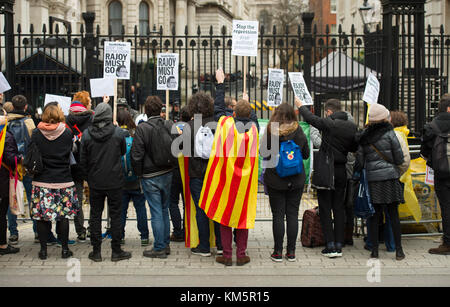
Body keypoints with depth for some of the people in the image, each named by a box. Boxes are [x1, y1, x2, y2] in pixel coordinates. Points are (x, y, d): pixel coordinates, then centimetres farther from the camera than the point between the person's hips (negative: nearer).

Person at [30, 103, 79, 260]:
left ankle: (43, 249, 10)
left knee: (41, 216, 7)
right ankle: (65, 249, 12)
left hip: (41, 181, 0)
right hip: (63, 181, 0)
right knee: (63, 215, 7)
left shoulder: (36, 134, -4)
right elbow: (70, 153, 4)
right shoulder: (67, 133, -6)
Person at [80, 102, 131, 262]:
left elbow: (83, 160, 0)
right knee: (115, 215, 7)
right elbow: (123, 152, 6)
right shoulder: (118, 132, -10)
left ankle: (96, 251, 14)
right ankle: (116, 251, 11)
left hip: (95, 182, 1)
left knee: (95, 216, 10)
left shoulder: (86, 134, -6)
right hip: (114, 181, -1)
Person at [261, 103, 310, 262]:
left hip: (275, 180, -2)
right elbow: (306, 154, 5)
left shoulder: (270, 132, -11)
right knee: (292, 214, 8)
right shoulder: (299, 132, -6)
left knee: (278, 215, 4)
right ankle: (291, 252, 11)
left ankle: (278, 251, 6)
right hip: (296, 179, 2)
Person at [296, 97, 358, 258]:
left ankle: (330, 246, -2)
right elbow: (354, 148, 12)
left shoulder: (328, 124, -15)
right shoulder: (352, 126, 2)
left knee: (325, 208, 1)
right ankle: (339, 245, 11)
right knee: (339, 208, 10)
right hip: (341, 171, 5)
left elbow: (310, 118, -3)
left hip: (325, 171, -5)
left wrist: (300, 105, 14)